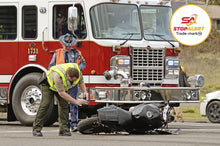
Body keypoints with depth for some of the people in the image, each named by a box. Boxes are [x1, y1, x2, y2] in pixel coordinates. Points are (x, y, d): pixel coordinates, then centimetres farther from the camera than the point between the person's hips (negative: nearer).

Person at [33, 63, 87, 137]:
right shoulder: (58, 75, -44)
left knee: (64, 105, -9)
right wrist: (76, 101, -39)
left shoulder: (77, 72, -27)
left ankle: (63, 129, -8)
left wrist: (84, 91, -22)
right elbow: (61, 93, -40)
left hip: (62, 86, 6)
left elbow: (81, 82, -4)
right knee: (45, 104, -16)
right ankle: (36, 129, -15)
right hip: (49, 83, -6)